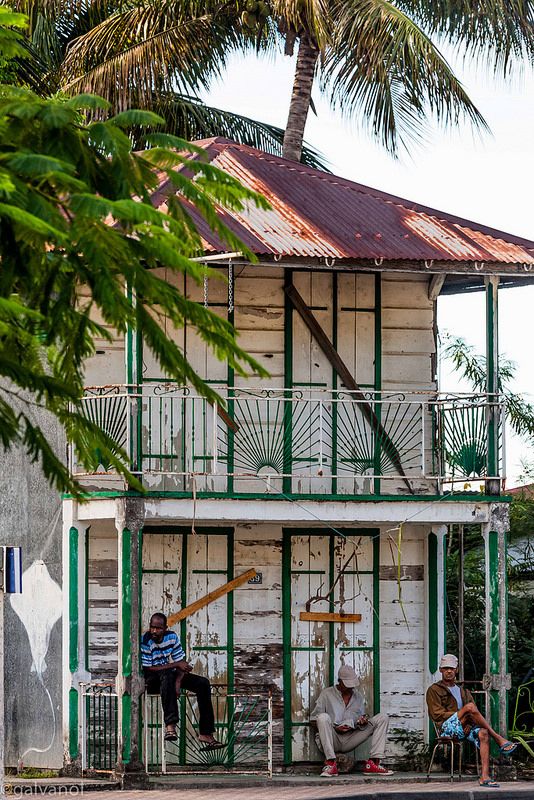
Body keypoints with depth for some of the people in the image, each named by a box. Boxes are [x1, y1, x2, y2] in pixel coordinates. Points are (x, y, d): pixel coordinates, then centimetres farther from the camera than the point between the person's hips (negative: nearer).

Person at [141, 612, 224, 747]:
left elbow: (181, 662, -2)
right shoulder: (145, 641, -18)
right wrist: (176, 665, -18)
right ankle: (170, 725, -51)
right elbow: (149, 668, -21)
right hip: (151, 681, -6)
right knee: (166, 674, -41)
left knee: (203, 683, -10)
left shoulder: (171, 637, -2)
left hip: (169, 675, 6)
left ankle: (206, 733, -15)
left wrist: (178, 681, -22)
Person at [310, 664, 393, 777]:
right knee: (323, 717, -35)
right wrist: (335, 728, -12)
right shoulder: (327, 694, 5)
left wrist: (362, 723, -6)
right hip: (331, 740, -4)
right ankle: (331, 763, -36)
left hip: (349, 741, 4)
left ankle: (373, 763, -21)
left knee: (382, 718, -7)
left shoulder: (358, 697, 18)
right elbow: (313, 720, 1)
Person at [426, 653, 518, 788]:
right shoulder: (434, 690, 13)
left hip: (465, 728, 5)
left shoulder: (464, 691, 28)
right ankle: (499, 740, -31)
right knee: (470, 707, -32)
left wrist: (469, 723, -9)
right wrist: (460, 715, -12)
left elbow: (474, 716, 15)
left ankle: (484, 776, -43)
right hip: (447, 728, -5)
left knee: (483, 733, -32)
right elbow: (436, 714, -3)